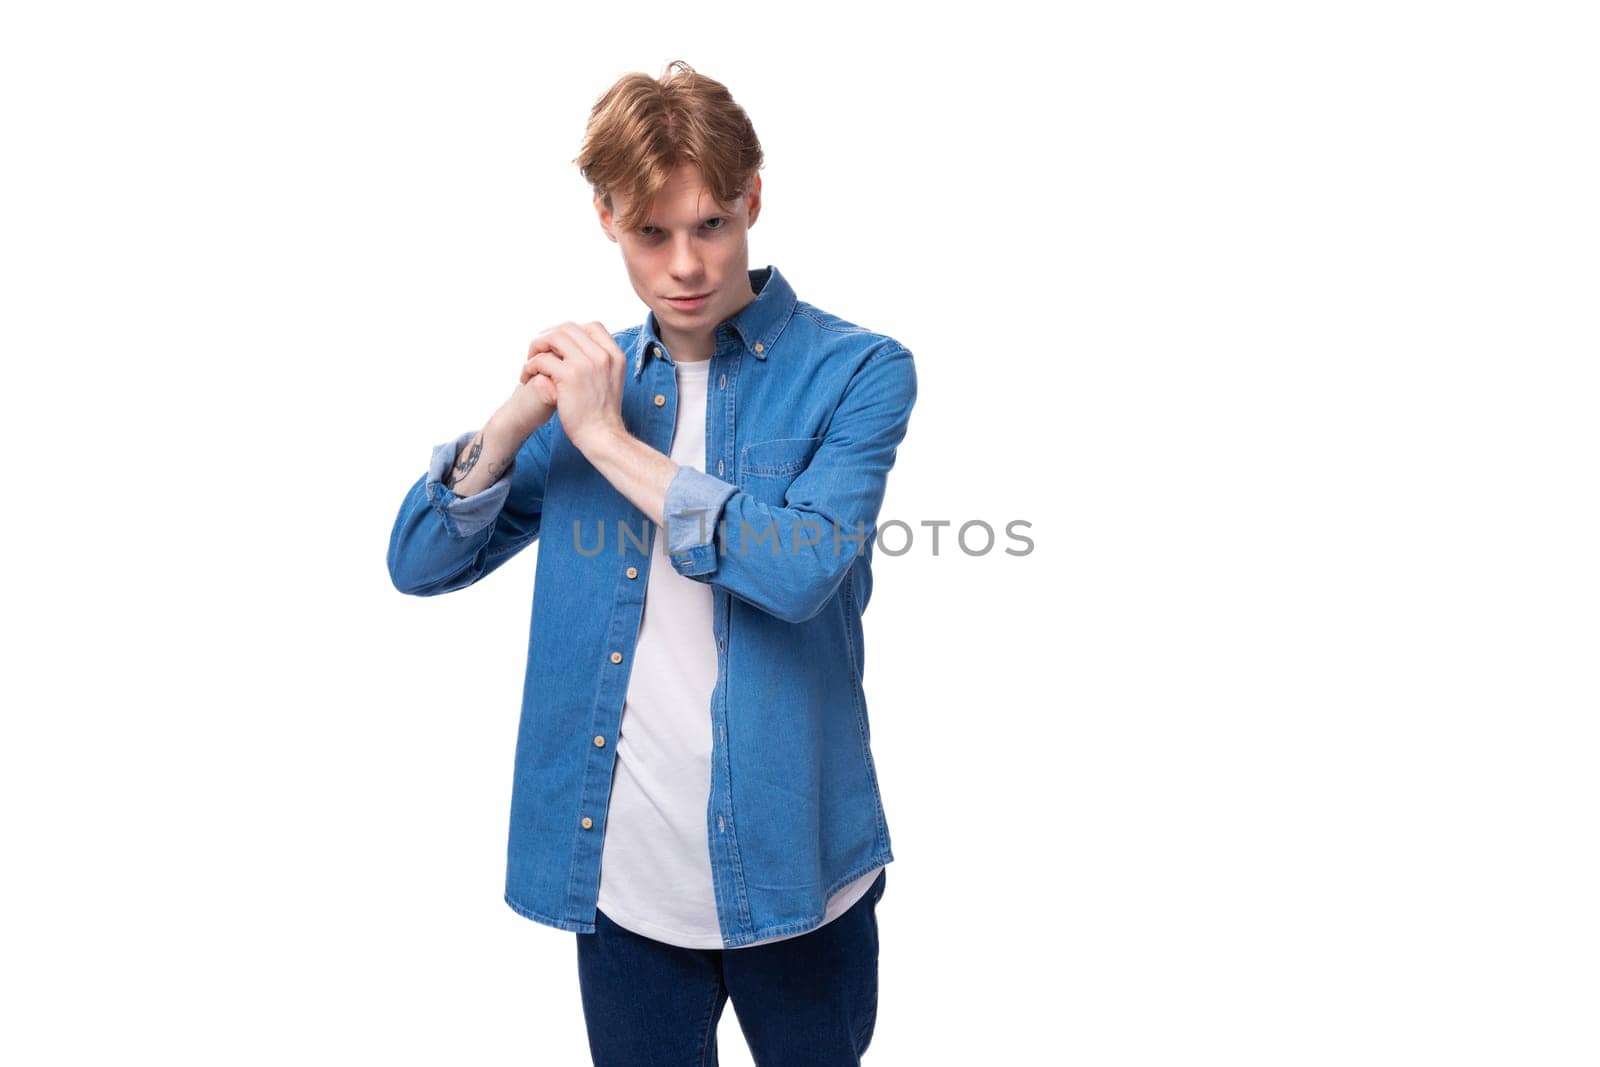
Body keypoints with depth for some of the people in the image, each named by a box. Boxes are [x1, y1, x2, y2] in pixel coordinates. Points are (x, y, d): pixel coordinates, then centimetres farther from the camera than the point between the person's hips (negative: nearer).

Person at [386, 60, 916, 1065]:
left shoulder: (856, 370, -8)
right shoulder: (596, 373, 5)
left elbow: (804, 569, -24)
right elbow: (420, 562, 3)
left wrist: (610, 439, -18)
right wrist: (524, 415, -13)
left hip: (791, 874, -3)